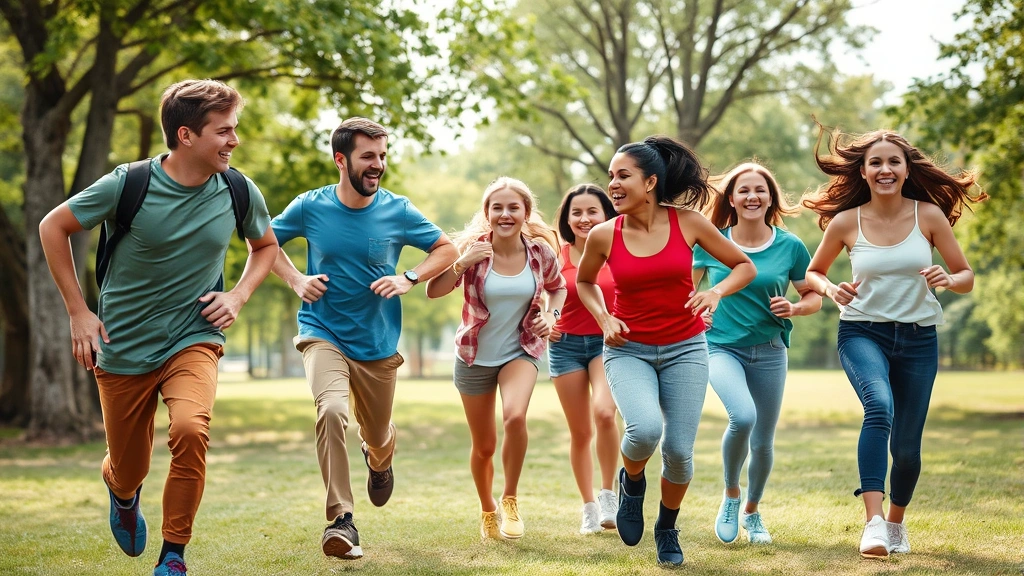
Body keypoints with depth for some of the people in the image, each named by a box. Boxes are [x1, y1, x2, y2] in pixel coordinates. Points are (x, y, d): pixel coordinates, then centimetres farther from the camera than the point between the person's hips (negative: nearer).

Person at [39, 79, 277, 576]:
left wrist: (238, 296, -2)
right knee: (128, 469, 10)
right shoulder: (128, 185, -15)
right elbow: (53, 227, -2)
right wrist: (77, 311, -5)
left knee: (191, 429, -29)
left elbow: (265, 245, 15)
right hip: (123, 347, 0)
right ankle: (123, 492, 51)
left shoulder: (240, 194, -7)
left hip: (193, 340, 1)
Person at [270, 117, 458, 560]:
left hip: (378, 343, 2)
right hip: (323, 334, -2)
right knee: (332, 409, -30)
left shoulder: (398, 211, -7)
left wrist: (409, 279, -12)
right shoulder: (310, 207, -7)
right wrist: (296, 280, -6)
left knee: (378, 434, 17)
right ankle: (341, 519, -23)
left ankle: (379, 459, 58)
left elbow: (446, 249, 5)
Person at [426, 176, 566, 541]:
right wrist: (462, 263, -31)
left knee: (515, 416, -30)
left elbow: (557, 287, 11)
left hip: (520, 351, 0)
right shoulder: (474, 248, -13)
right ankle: (488, 510, 39)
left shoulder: (540, 251, -9)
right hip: (475, 356, 0)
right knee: (483, 446, 10)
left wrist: (551, 315, -8)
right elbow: (433, 291, -17)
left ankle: (510, 500, -9)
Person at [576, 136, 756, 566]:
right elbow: (584, 281, 15)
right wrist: (604, 318, -2)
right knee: (645, 429, -28)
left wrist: (717, 291, -16)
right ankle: (631, 481, 9)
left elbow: (744, 266, 3)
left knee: (679, 450, -4)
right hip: (628, 350, -1)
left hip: (684, 349, 1)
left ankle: (667, 530, 27)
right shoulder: (604, 235, -7)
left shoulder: (687, 222, -8)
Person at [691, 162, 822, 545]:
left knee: (763, 441, 8)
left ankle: (752, 511, 37)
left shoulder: (789, 246, -1)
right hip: (721, 347, -2)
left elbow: (814, 297, 9)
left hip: (769, 352, 2)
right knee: (742, 416, -28)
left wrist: (794, 309, -11)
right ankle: (730, 495, -1)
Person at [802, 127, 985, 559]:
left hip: (918, 339, 2)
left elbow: (967, 277, 2)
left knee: (907, 446, 6)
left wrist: (947, 279, -21)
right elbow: (813, 272, 10)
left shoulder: (929, 215, -4)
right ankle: (873, 522, -36)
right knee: (879, 406, -32)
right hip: (863, 332, -2)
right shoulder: (846, 222, -5)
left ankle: (896, 523, 35)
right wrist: (830, 289, -12)